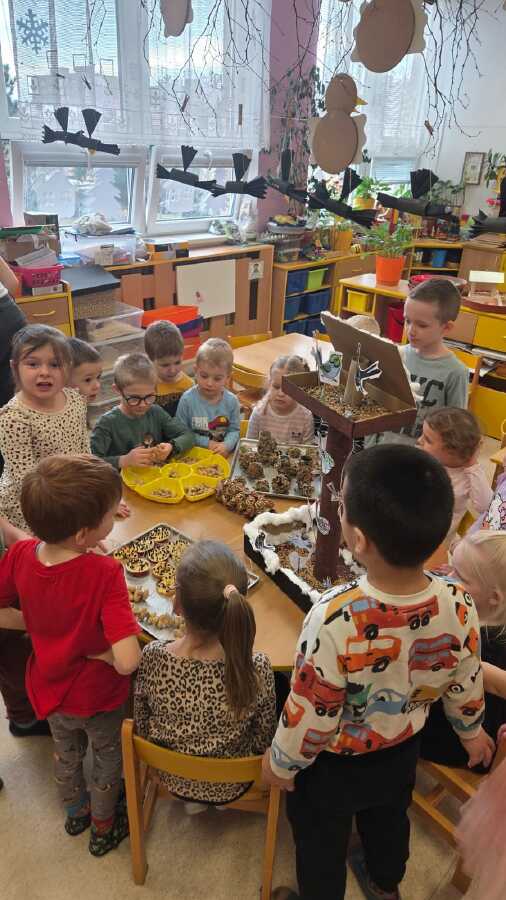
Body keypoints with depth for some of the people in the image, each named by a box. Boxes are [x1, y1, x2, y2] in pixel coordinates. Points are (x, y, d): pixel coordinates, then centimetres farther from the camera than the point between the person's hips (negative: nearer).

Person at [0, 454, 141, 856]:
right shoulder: (104, 573, -37)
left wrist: (40, 623, -1)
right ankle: (104, 828, 53)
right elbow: (127, 661, -40)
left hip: (49, 688, 4)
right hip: (98, 697, -4)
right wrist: (101, 650, -20)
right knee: (108, 758, 28)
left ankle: (76, 812, 61)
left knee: (66, 753, 34)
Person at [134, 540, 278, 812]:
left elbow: (142, 729, -11)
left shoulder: (152, 657, -30)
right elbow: (263, 743, -15)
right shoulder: (257, 669, -33)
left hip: (174, 780, 2)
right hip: (229, 788, -2)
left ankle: (192, 800, 32)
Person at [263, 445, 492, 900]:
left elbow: (309, 716, -27)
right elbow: (466, 685, -7)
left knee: (321, 840, 27)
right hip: (402, 752, 5)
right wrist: (471, 731, 14)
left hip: (331, 767, -4)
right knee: (389, 819, 35)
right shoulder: (458, 607, -26)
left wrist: (280, 762, -6)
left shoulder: (335, 624, -42)